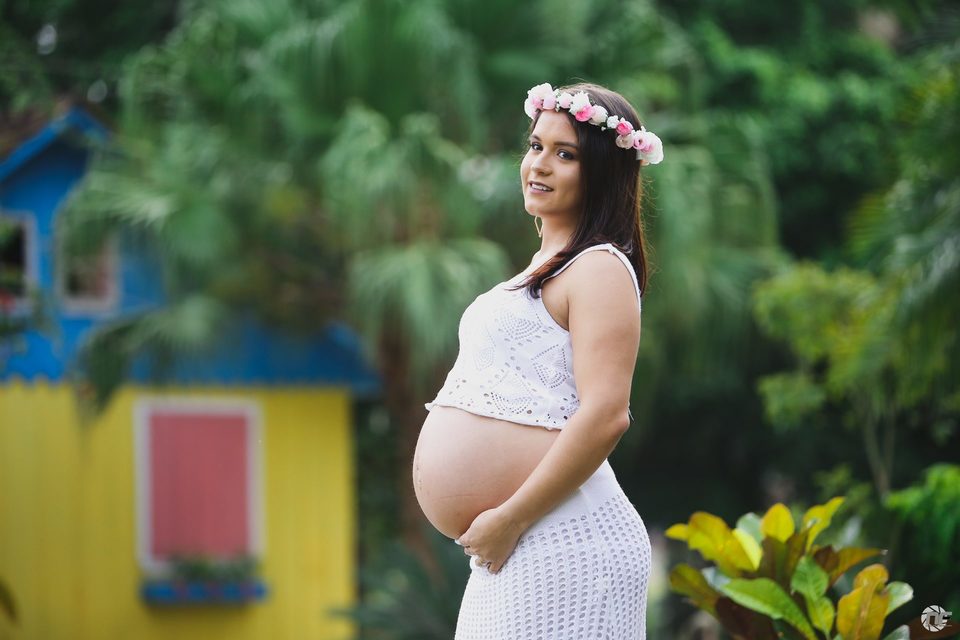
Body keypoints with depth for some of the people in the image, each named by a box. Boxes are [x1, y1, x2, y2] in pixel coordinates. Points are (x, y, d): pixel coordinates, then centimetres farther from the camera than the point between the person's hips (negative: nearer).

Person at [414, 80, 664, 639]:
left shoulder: (600, 269, -10)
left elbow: (605, 416, -21)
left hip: (560, 543, -9)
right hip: (509, 549, 9)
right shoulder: (543, 267, 20)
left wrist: (508, 521, -19)